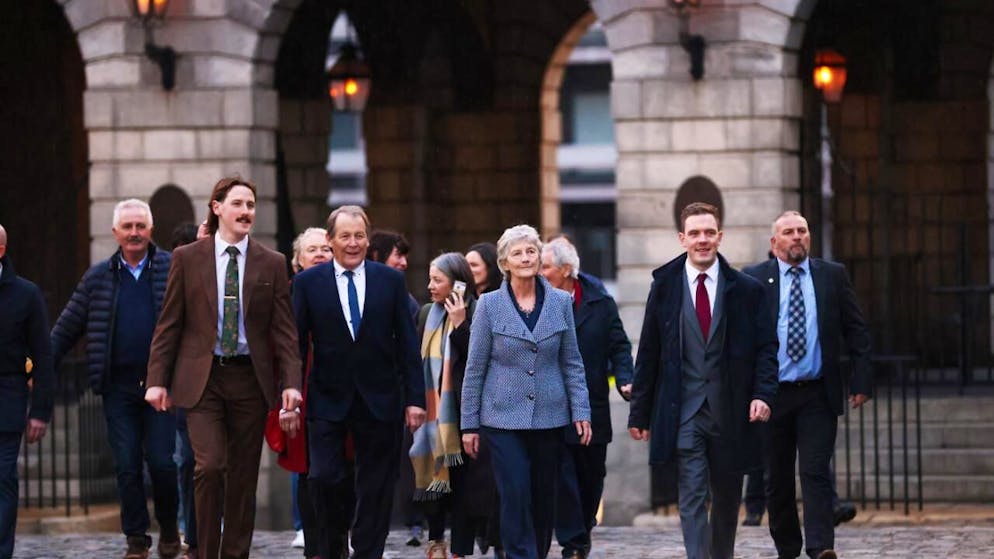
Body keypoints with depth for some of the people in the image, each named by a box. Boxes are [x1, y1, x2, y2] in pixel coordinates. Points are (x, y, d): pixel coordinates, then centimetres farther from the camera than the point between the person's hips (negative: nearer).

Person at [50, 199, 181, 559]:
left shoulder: (172, 269, 4)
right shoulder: (99, 277, 10)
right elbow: (67, 327, 11)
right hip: (118, 387, 2)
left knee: (161, 460, -5)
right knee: (127, 465, 2)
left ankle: (169, 526, 17)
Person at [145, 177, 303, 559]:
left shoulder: (272, 264, 5)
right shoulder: (187, 258, 3)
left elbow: (285, 330, 3)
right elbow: (168, 324, 4)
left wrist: (291, 383, -7)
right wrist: (157, 380, -1)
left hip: (250, 379, 2)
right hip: (202, 377, -2)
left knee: (243, 476, 5)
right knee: (209, 466, -15)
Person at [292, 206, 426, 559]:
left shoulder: (391, 280, 4)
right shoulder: (308, 283, 1)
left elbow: (407, 344, 4)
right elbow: (295, 344, 2)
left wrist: (415, 398, -1)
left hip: (380, 399, 1)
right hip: (328, 400, -1)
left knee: (375, 488, 4)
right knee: (324, 478, -11)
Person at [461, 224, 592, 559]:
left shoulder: (560, 302, 4)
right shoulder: (490, 305, -1)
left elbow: (572, 363, 9)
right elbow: (475, 368, 2)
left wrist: (581, 412, 2)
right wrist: (469, 424, 1)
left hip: (549, 416, 2)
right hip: (503, 416, -2)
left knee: (544, 497, 7)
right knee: (515, 496, -10)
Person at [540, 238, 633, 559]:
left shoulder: (600, 302, 0)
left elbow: (619, 346, 2)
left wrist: (624, 380, -13)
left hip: (592, 408, 2)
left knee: (591, 475, 12)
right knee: (562, 476, -7)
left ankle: (583, 529, 33)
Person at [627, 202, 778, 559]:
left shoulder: (746, 290, 4)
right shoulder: (664, 286, 4)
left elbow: (766, 348, 4)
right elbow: (648, 353, 6)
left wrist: (763, 394, -12)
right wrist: (640, 412, 4)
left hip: (731, 412, 1)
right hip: (684, 411, -1)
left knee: (727, 499, 12)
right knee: (692, 497, -10)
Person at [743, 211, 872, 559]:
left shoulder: (833, 276, 8)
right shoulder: (754, 279, 4)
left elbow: (856, 331, 9)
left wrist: (861, 380, -1)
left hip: (818, 395, 0)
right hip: (772, 394, 0)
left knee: (816, 472, -11)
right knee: (778, 479, 7)